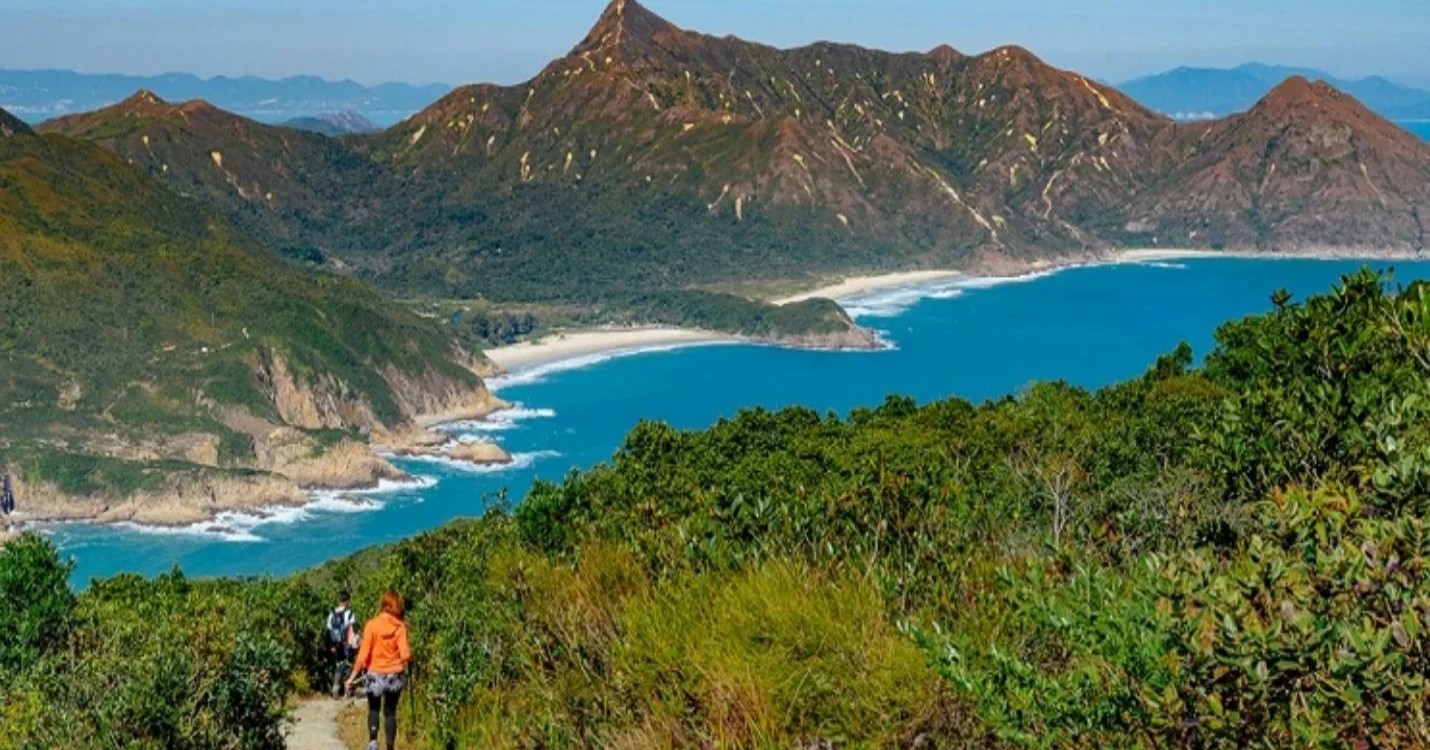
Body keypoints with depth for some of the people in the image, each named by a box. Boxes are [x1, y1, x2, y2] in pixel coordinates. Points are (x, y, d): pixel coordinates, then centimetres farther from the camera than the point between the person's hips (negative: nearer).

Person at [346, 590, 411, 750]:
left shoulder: (372, 625, -11)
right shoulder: (400, 627, -9)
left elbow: (363, 654, -12)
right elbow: (405, 654, -16)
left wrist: (353, 676, -6)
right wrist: (411, 656, 7)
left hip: (375, 675, 0)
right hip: (395, 676, 1)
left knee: (373, 710, 18)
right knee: (390, 712, 13)